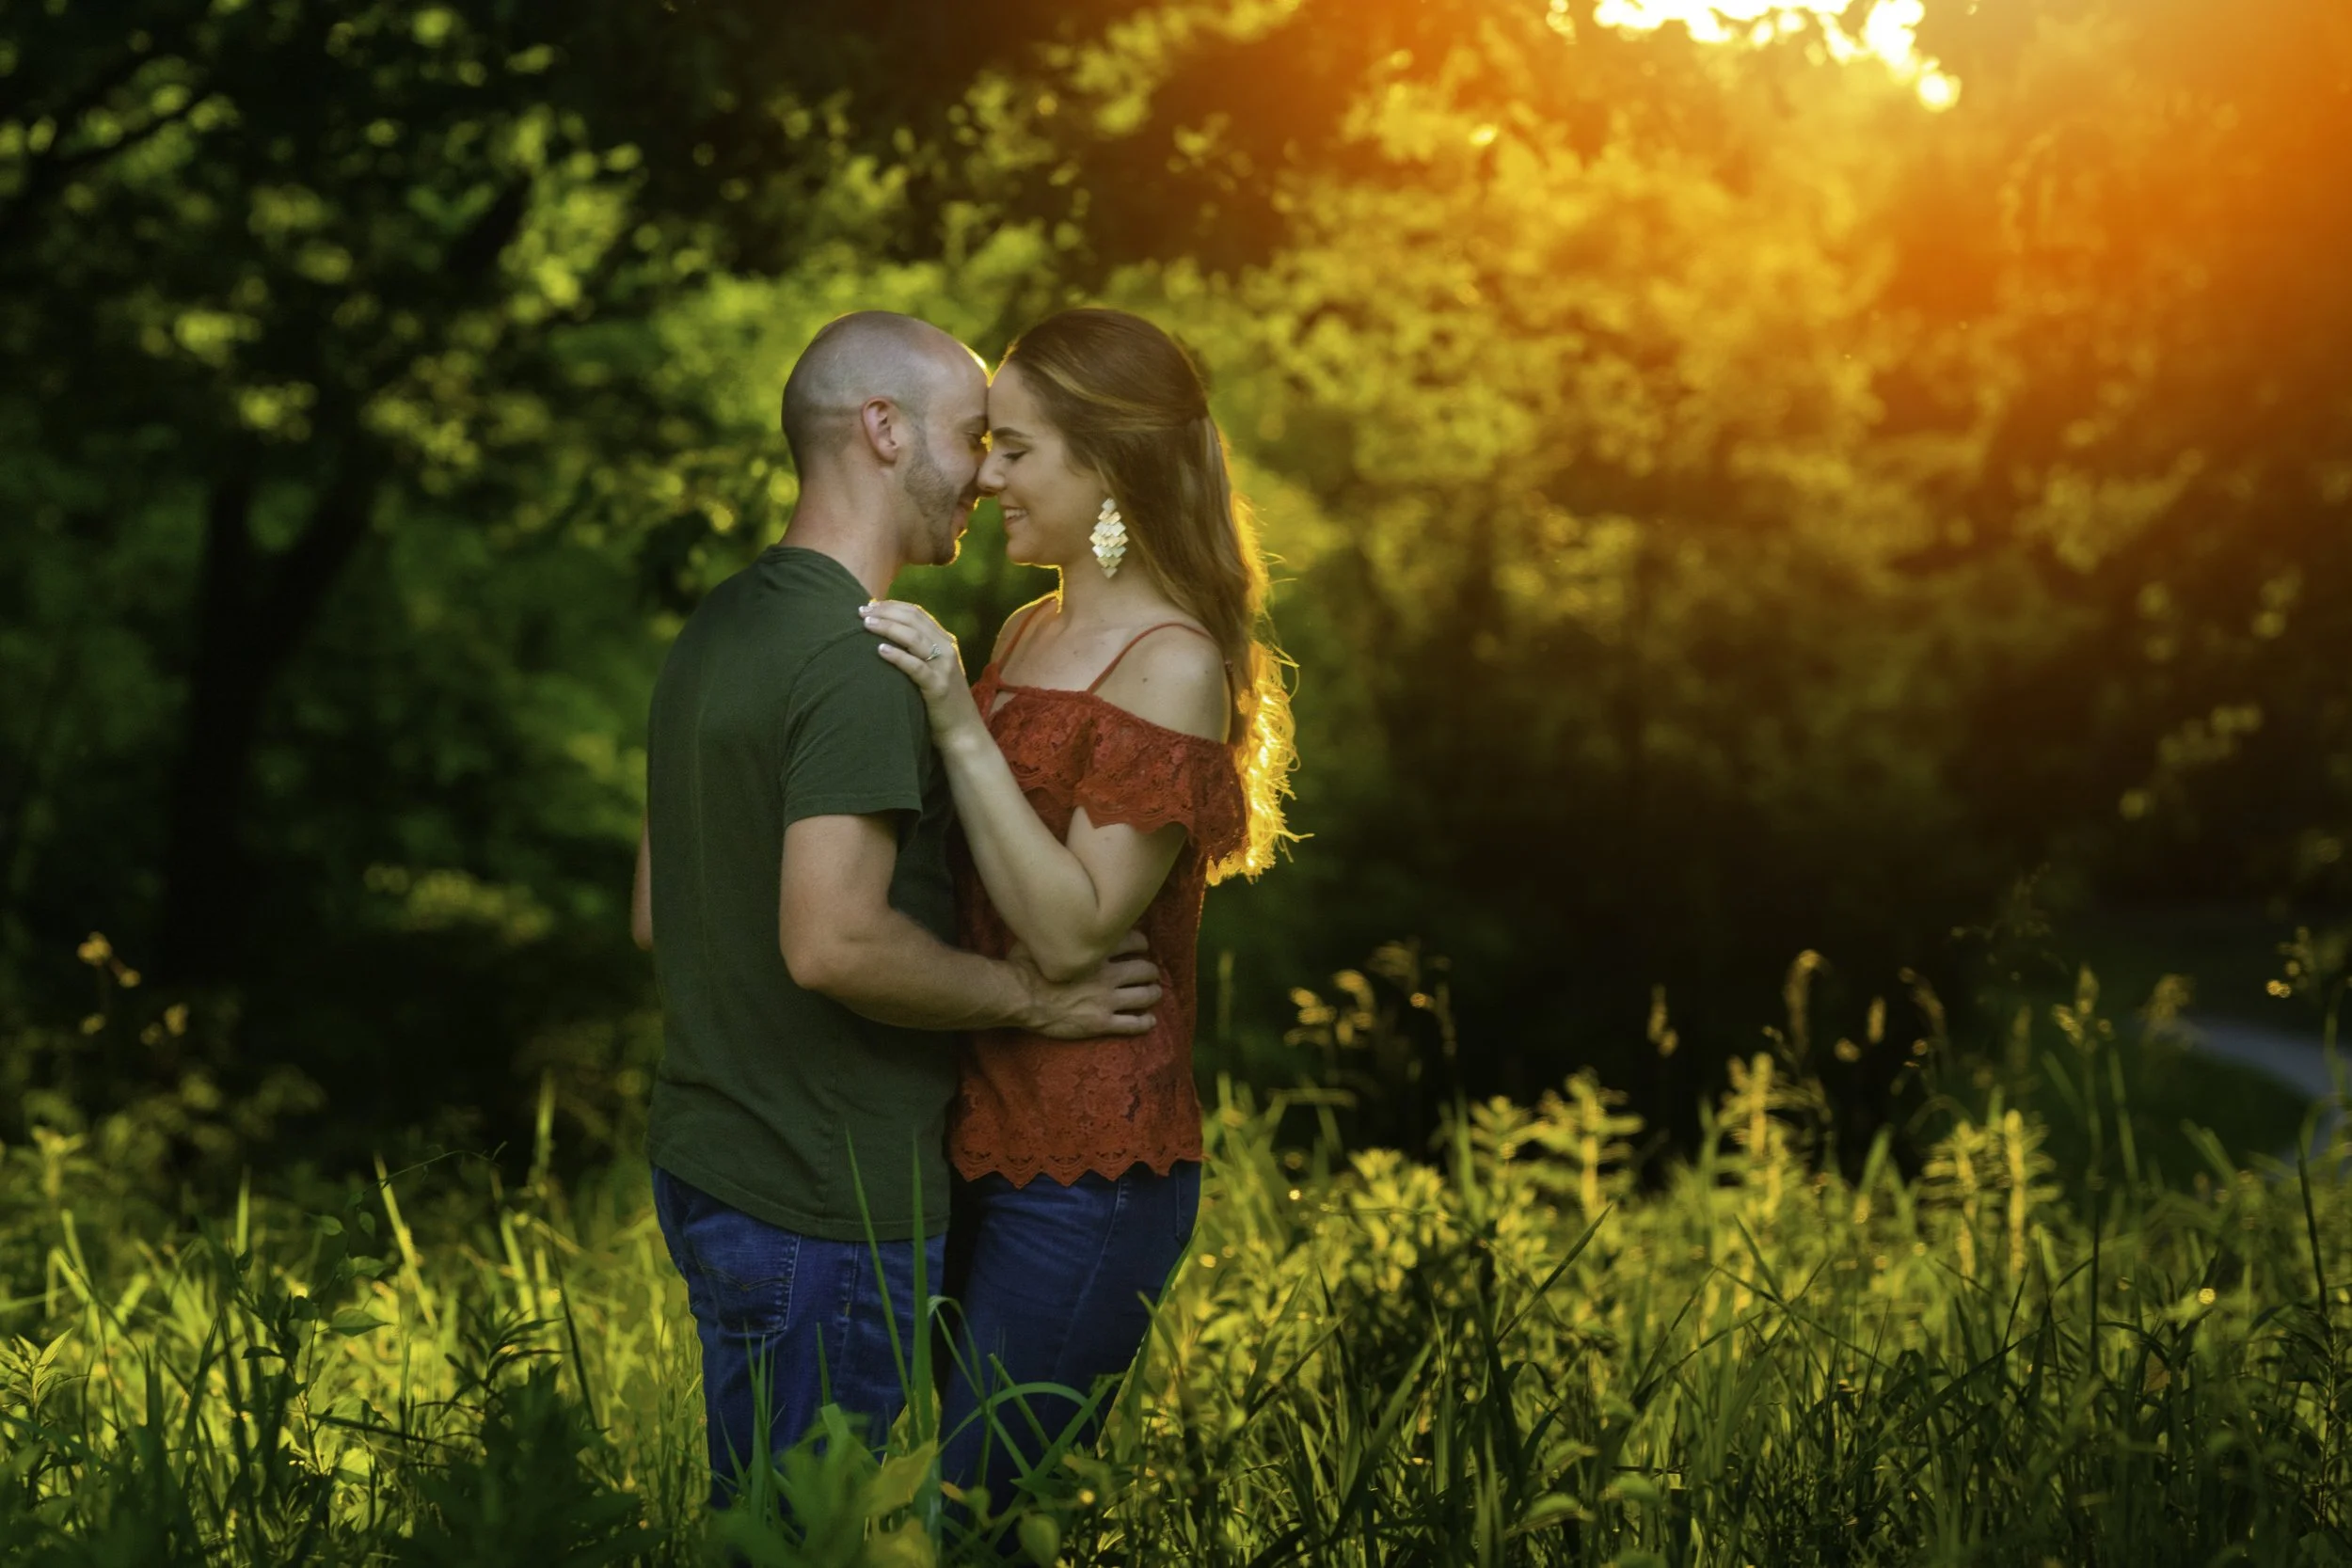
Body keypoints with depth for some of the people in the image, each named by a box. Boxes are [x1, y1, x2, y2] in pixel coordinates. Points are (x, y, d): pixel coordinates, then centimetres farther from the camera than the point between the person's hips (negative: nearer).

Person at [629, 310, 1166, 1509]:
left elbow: (656, 914, 17)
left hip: (706, 1169, 10)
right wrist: (1027, 996, -15)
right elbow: (834, 942, -29)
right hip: (825, 1208, -10)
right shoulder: (859, 664, -20)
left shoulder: (717, 632, 11)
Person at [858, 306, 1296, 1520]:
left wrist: (961, 727, -23)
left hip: (1085, 1174, -8)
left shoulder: (1174, 667, -13)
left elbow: (1073, 931, -20)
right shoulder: (1025, 634, 12)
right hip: (972, 1143, 8)